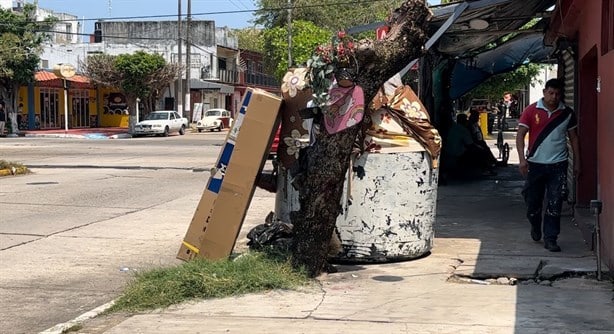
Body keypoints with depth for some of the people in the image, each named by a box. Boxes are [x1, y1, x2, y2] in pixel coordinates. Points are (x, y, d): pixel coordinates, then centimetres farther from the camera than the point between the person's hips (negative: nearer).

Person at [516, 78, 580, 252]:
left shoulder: (567, 113, 3)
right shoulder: (531, 111, -4)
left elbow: (573, 138, 11)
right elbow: (520, 135, -6)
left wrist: (577, 161, 8)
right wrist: (522, 158, -18)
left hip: (558, 165, 1)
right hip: (535, 164, 0)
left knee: (554, 204, -4)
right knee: (533, 201, 9)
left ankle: (550, 239, 2)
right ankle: (535, 227, 37)